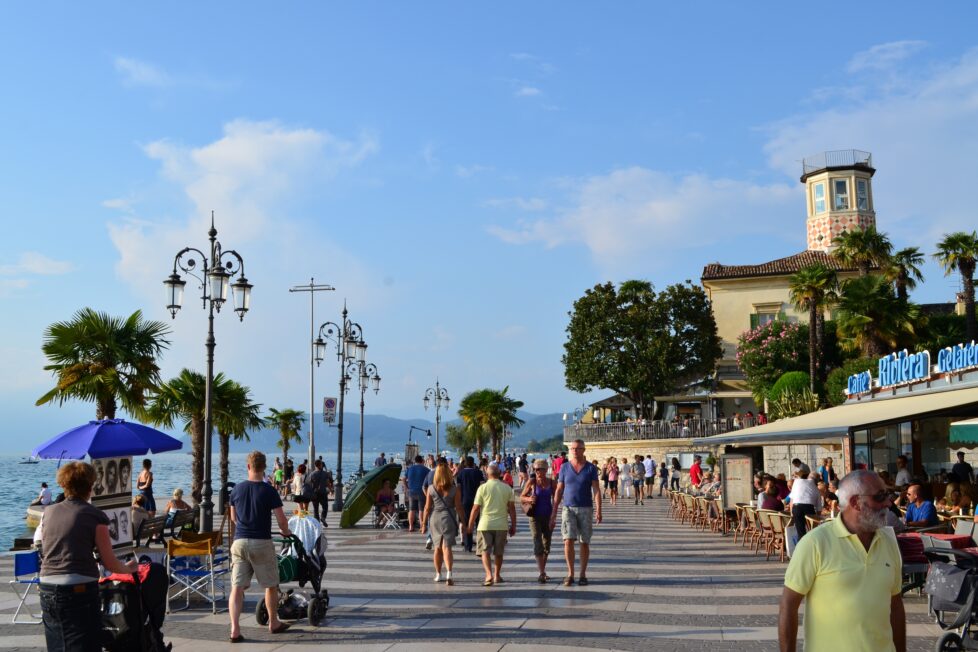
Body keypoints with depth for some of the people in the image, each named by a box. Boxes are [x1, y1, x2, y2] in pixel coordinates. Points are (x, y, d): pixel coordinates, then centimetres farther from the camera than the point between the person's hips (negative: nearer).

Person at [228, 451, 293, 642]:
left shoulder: (237, 489, 4)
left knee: (237, 587, 1)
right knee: (271, 585, 14)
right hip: (261, 543, -3)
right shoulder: (269, 491, -8)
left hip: (239, 542, 3)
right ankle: (274, 623, 26)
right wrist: (285, 532, 12)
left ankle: (235, 629, -9)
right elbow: (281, 519, -8)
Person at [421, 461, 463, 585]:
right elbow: (458, 507, -6)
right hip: (449, 518, -2)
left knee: (438, 548, 16)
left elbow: (427, 507, -1)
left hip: (435, 519, 2)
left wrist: (424, 523, 5)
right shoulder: (454, 489, -5)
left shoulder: (431, 489, -2)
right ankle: (449, 573, -20)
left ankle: (438, 574, 24)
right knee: (447, 547, -3)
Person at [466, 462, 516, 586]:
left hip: (485, 525, -2)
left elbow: (475, 508, -4)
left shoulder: (483, 488, -5)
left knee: (485, 551, 3)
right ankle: (497, 576, 25)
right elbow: (512, 508, 3)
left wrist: (470, 525, 5)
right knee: (498, 552, 16)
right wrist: (513, 526, 11)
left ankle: (489, 575, -13)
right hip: (501, 525, 2)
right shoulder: (507, 488, 2)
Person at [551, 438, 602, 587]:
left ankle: (583, 575, 15)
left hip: (586, 509, 0)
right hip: (568, 509, 0)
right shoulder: (564, 468, 3)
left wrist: (598, 511, -19)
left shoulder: (591, 468, -1)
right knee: (568, 541, -12)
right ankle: (570, 574, -2)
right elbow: (559, 491, 6)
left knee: (584, 543, 3)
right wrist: (553, 513, 3)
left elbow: (596, 490, -6)